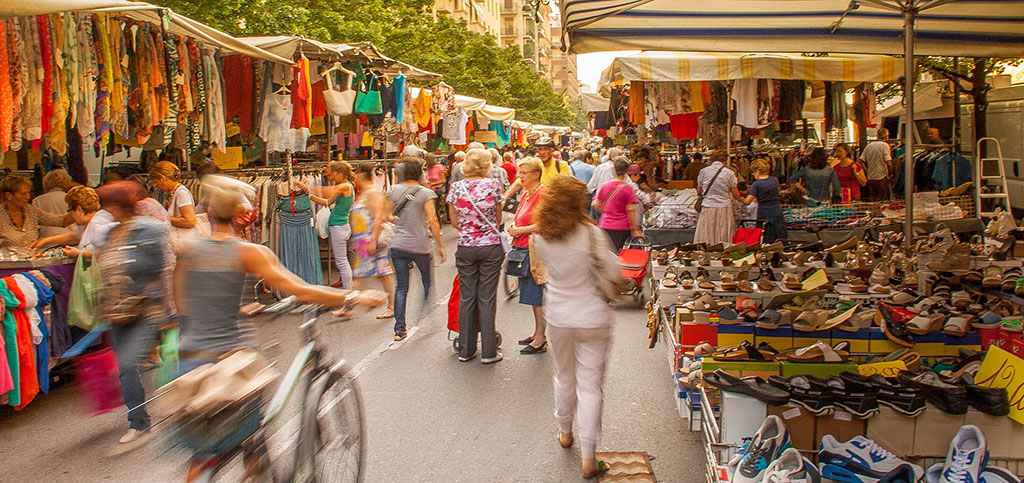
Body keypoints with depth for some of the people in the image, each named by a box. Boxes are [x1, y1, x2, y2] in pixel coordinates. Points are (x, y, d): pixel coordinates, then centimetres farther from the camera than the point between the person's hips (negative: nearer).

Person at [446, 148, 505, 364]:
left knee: (466, 297, 10)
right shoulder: (493, 185, -6)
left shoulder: (456, 188, -1)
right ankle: (488, 352, 8)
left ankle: (466, 350, 17)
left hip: (465, 247, 2)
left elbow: (455, 221, 8)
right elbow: (498, 219, 5)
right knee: (487, 298, 3)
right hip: (491, 246, -2)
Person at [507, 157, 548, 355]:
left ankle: (540, 340, 1)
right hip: (523, 249, 10)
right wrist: (514, 227, 8)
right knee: (533, 294, 16)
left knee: (537, 295, -5)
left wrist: (520, 230, -16)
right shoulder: (525, 194, 16)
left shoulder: (542, 193, -13)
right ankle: (537, 333, 26)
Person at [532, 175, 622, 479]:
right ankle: (588, 457, 5)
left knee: (564, 377, 24)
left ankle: (565, 432, 44)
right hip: (592, 317, -3)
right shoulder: (589, 234, -18)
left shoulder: (541, 238, -6)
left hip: (558, 317, 4)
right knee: (590, 385, 3)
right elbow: (614, 272, -12)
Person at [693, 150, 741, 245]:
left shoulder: (703, 171, 2)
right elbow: (736, 196, 1)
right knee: (724, 243, 2)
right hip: (724, 207, -1)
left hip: (707, 208, 1)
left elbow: (699, 192, 10)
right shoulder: (730, 173, -1)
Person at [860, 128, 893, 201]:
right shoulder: (884, 145, -7)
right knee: (881, 201, 0)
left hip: (870, 178, 5)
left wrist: (867, 171, 11)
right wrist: (890, 171, 2)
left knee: (871, 200, 10)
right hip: (882, 178, -5)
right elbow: (888, 163, -15)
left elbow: (861, 160, 4)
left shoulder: (868, 145, 8)